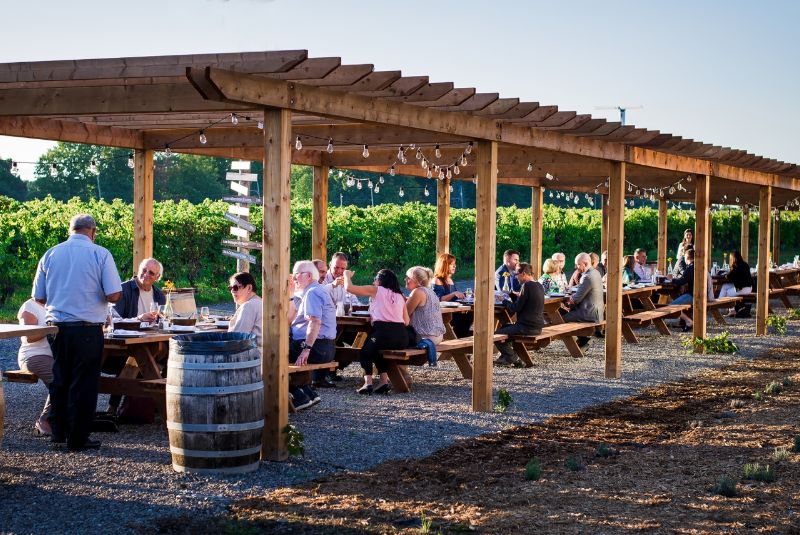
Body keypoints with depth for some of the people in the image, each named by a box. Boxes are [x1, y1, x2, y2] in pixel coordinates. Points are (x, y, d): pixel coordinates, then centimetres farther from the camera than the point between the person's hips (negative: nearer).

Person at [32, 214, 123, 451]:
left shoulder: (51, 254, 5)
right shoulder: (100, 254, -6)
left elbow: (39, 297, 8)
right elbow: (114, 295, -12)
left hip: (57, 327, 4)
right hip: (88, 330, -4)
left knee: (58, 382, 16)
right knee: (83, 385, 4)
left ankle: (58, 433, 22)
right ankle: (78, 438, 7)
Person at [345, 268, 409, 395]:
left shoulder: (376, 290, 7)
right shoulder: (400, 296, 21)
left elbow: (349, 287, 8)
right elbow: (406, 322, 17)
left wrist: (347, 275, 27)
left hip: (383, 332, -5)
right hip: (402, 336, 5)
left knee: (366, 351, 21)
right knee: (377, 351, 32)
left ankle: (368, 383, 1)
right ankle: (384, 382, 20)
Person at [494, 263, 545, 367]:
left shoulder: (527, 286, -17)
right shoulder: (539, 286, 11)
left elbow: (516, 308, -17)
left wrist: (505, 302, -1)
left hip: (527, 328, -10)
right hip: (537, 326, 10)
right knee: (505, 327, 28)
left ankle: (513, 359, 1)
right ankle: (505, 356, 26)